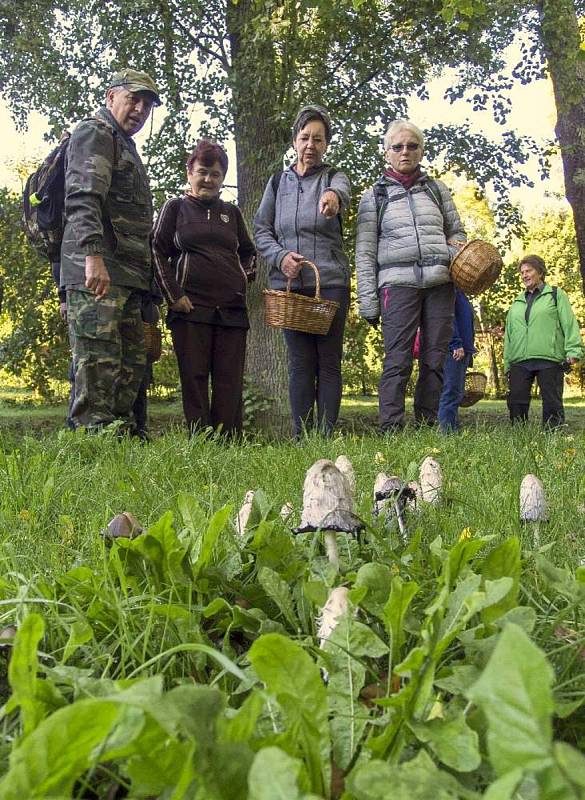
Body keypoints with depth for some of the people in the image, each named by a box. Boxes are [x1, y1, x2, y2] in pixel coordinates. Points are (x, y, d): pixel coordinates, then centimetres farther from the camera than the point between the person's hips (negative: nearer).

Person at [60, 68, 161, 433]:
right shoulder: (94, 133, -1)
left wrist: (146, 275, 26)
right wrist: (93, 254, -32)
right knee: (99, 362, -12)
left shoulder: (125, 146, 30)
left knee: (131, 365, 9)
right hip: (96, 274, -10)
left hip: (128, 279, 10)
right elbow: (83, 197, -18)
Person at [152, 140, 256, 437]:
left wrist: (244, 278, 9)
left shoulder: (231, 212, 20)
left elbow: (249, 252, 29)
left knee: (230, 379, -1)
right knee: (195, 377, -2)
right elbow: (157, 252, 5)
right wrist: (173, 295, -4)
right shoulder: (175, 207, 11)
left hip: (232, 308, 3)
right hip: (191, 307, -3)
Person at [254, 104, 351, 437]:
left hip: (331, 282, -2)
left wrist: (333, 195, -44)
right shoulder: (279, 181, 15)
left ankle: (326, 435, 3)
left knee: (329, 362, -1)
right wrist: (280, 256, -9)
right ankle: (301, 436, 6)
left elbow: (343, 191, -19)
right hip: (289, 284, 2)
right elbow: (261, 230, 12)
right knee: (300, 362, 2)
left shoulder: (334, 177, 7)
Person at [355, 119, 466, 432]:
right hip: (398, 282, -3)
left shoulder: (436, 189, 18)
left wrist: (452, 249, 1)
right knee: (397, 360, -11)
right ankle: (391, 428, -11)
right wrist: (367, 300, -3)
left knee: (435, 360, 1)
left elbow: (457, 232, 25)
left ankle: (427, 426, 7)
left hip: (440, 282, 3)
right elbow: (364, 252, 6)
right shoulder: (374, 196, 10)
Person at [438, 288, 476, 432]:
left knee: (457, 393, 9)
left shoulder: (459, 292, 23)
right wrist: (456, 344, -23)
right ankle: (445, 430, -13)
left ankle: (454, 430, 12)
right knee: (451, 393, -12)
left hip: (463, 349, 10)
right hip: (454, 349, -10)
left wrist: (468, 347, 20)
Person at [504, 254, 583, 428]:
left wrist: (573, 350, -12)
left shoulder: (556, 294, 12)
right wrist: (507, 364, 14)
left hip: (549, 360, -4)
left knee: (552, 404, -4)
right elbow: (508, 335, 22)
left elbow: (569, 323, 2)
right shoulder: (517, 303, 24)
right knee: (516, 403, -3)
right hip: (519, 362, 4)